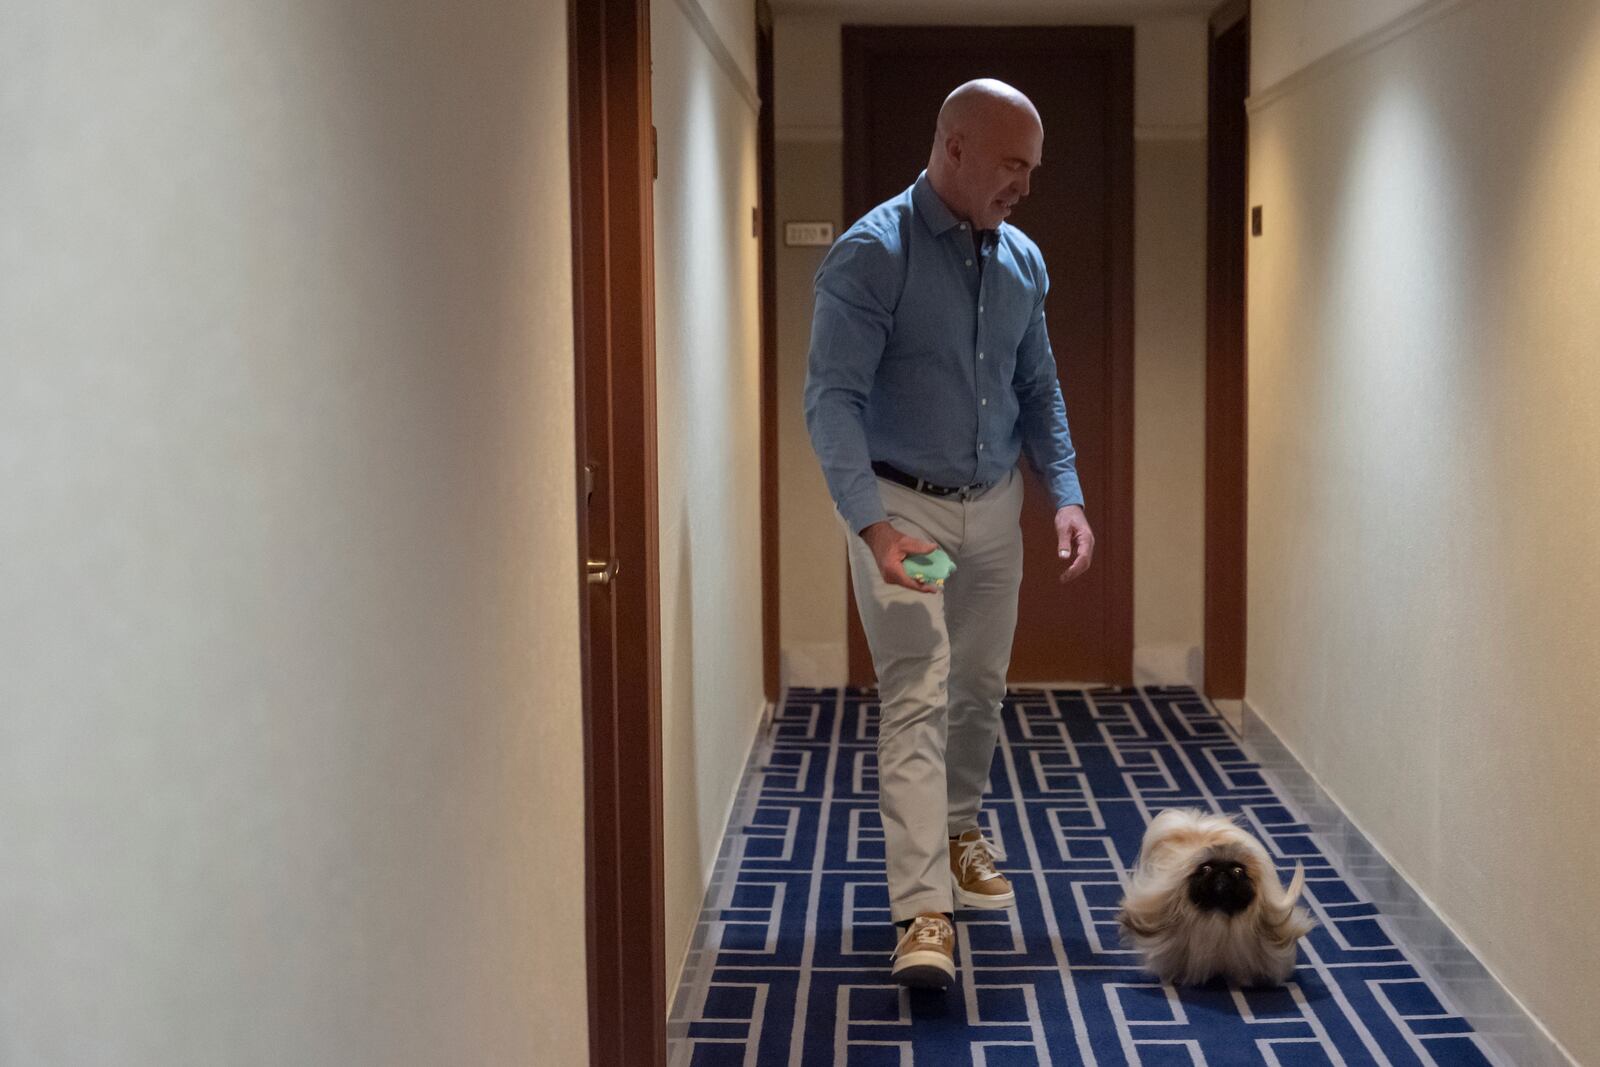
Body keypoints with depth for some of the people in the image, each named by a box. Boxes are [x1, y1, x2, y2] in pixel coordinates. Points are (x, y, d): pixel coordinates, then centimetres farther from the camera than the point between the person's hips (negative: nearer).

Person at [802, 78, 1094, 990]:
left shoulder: (1023, 262, 4)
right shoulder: (871, 255, -16)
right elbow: (833, 399, -21)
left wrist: (1066, 494, 1)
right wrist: (873, 523, -30)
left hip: (994, 506, 6)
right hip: (903, 507, -6)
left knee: (980, 689, 17)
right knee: (916, 699, -11)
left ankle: (958, 828, 40)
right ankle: (925, 909, -12)